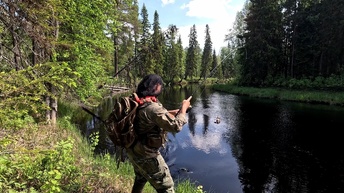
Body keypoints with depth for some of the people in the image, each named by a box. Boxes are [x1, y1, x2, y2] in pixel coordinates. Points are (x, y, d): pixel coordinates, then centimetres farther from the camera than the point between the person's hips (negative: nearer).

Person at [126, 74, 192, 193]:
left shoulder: (136, 102, -1)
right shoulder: (152, 107, -29)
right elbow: (176, 126, -26)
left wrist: (176, 111, 7)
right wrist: (183, 108, -12)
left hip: (133, 150, 9)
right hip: (146, 154, -9)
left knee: (140, 179, 33)